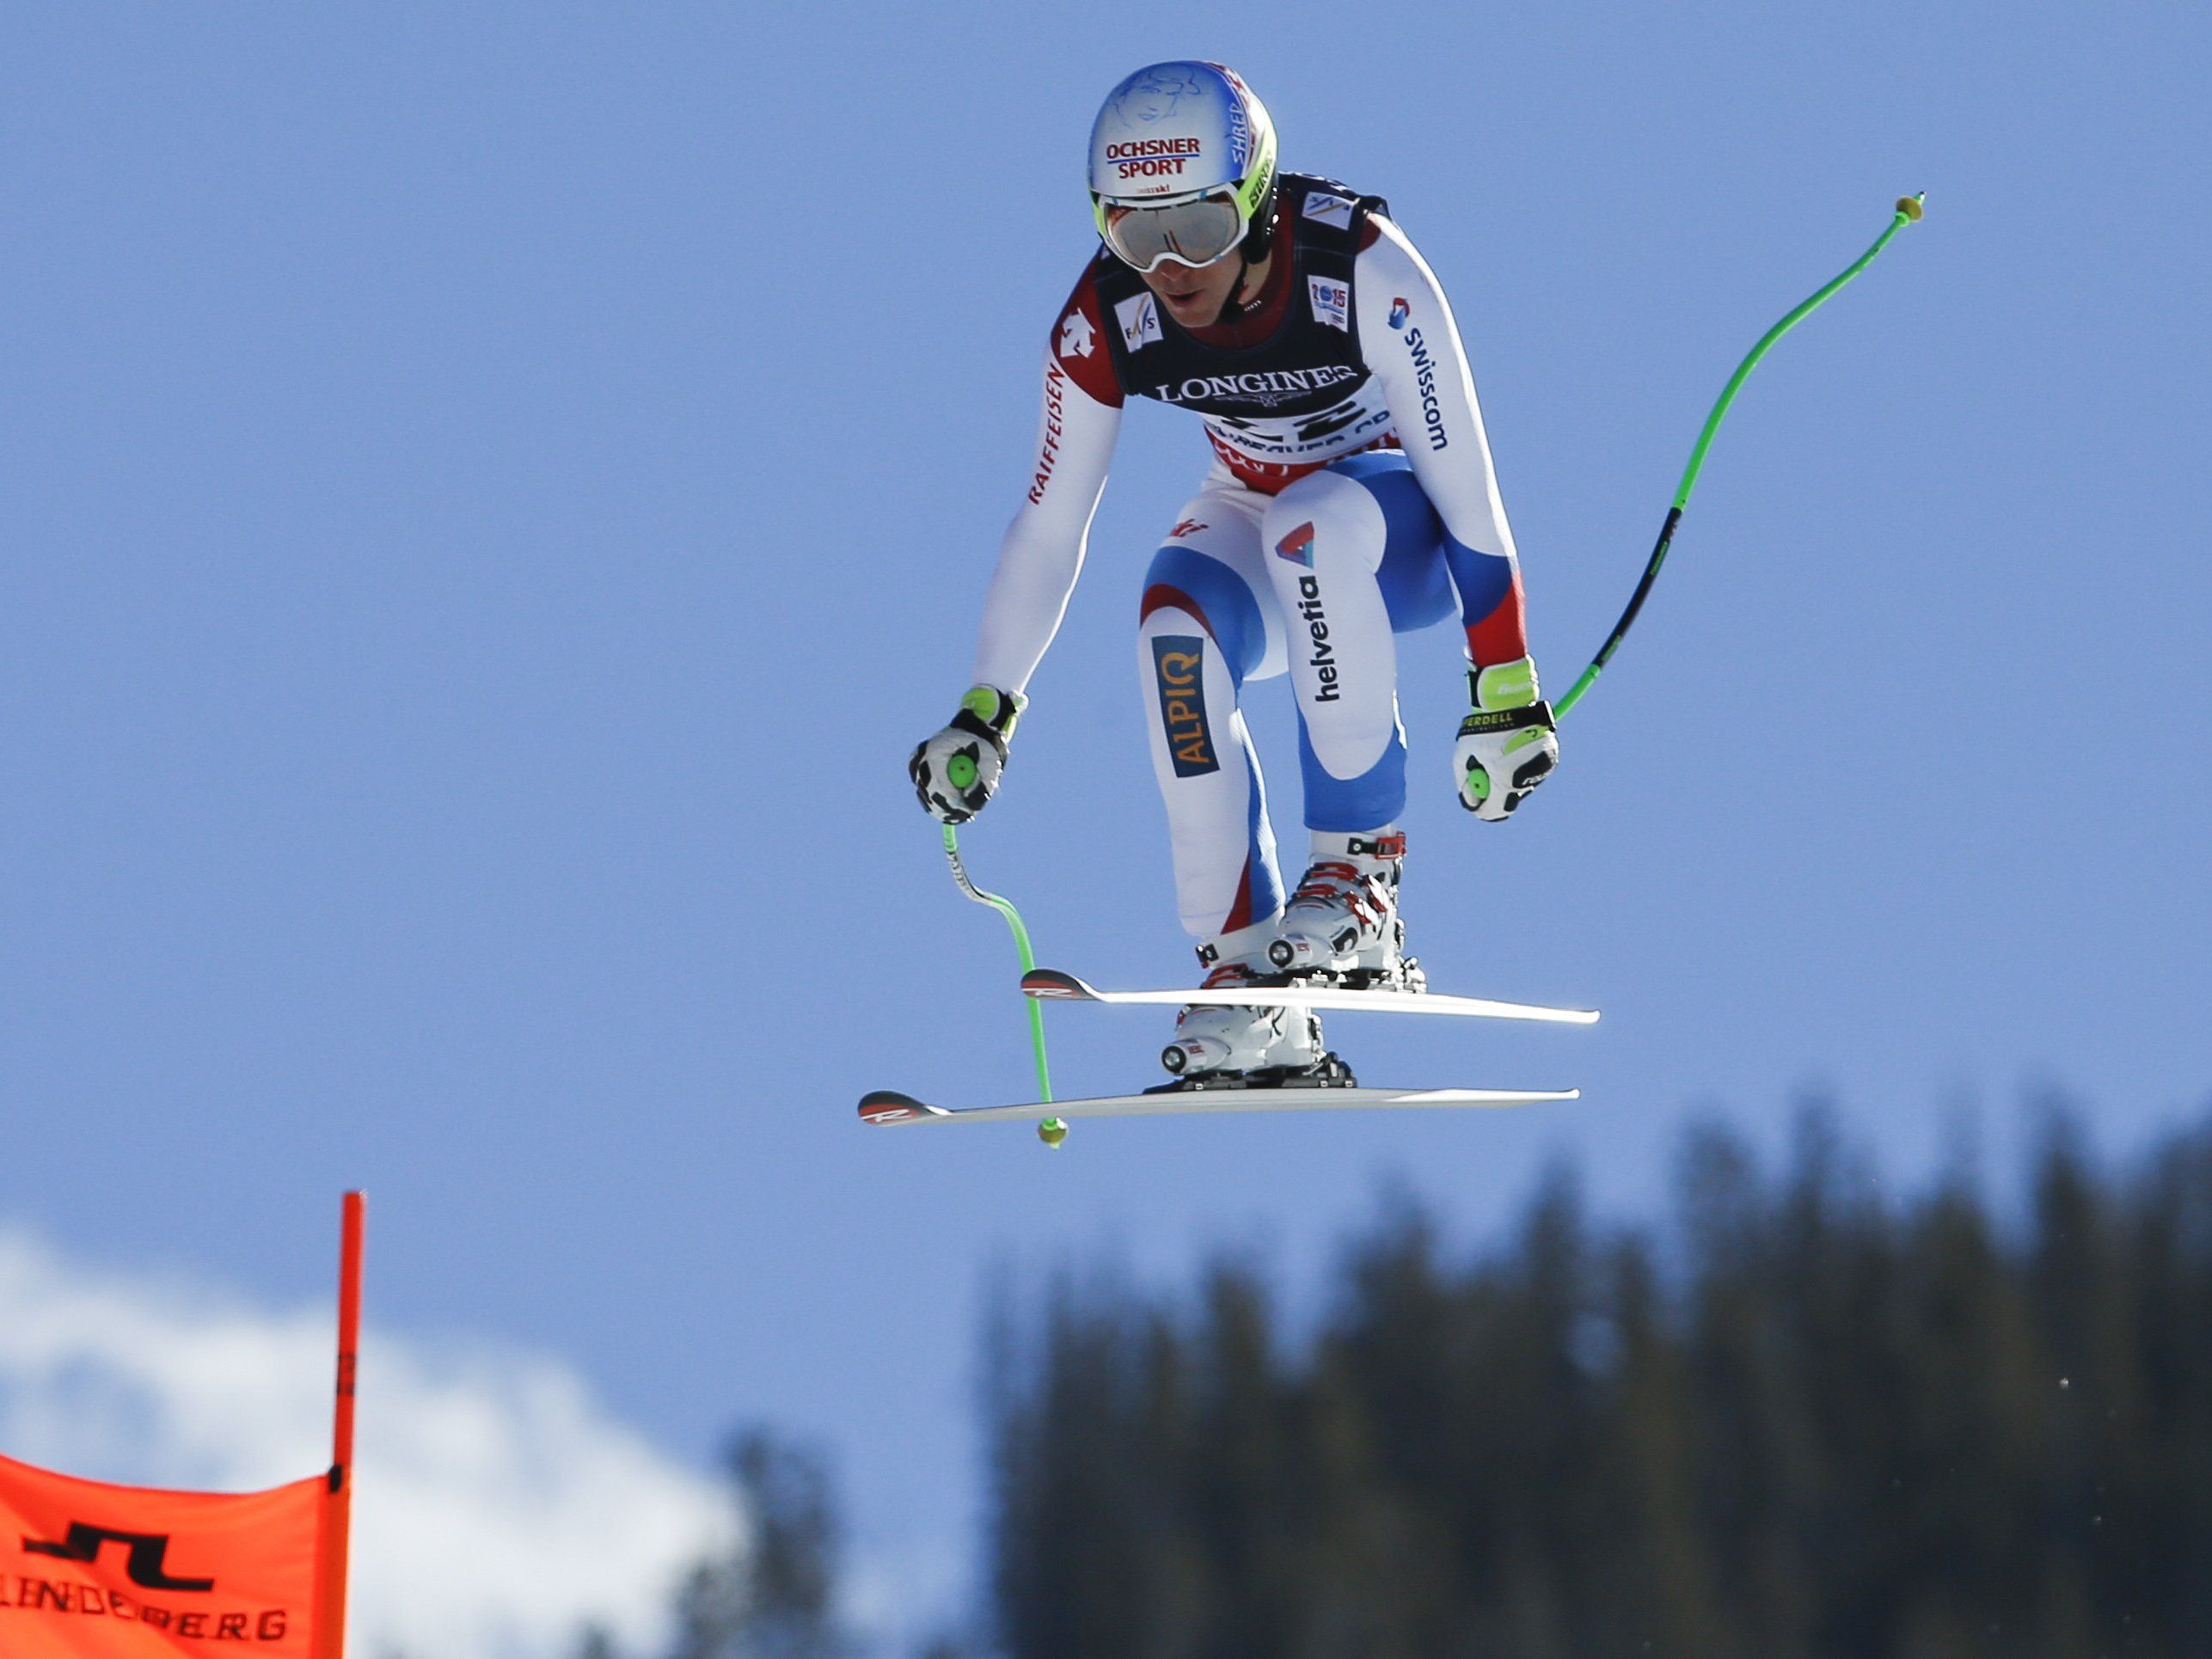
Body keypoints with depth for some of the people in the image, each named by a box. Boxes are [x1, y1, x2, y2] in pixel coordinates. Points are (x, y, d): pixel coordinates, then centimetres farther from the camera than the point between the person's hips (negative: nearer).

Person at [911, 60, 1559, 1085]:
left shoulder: (1362, 270, -29)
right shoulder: (1103, 324, -17)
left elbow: (1463, 479, -26)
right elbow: (1048, 530, -7)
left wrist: (1506, 691, -28)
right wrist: (985, 715, -12)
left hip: (1408, 537, -3)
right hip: (1257, 522, 4)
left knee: (1310, 526, -38)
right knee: (1176, 632, -30)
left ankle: (1361, 874, -32)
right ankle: (1248, 984, -28)